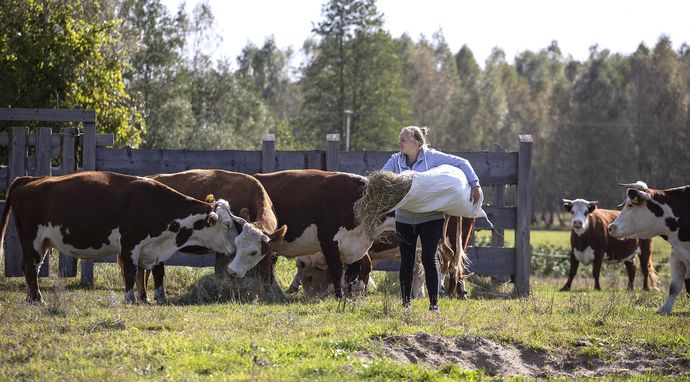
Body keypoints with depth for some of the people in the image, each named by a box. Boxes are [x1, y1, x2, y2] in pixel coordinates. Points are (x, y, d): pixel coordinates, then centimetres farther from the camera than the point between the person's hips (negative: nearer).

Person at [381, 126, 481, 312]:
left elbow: (461, 163, -7)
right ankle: (405, 302, 14)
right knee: (406, 261, 5)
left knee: (429, 259, -5)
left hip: (430, 218, -3)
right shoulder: (396, 161, -1)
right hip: (404, 218, 3)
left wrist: (474, 185, -15)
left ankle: (434, 303, 1)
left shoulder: (432, 157, -9)